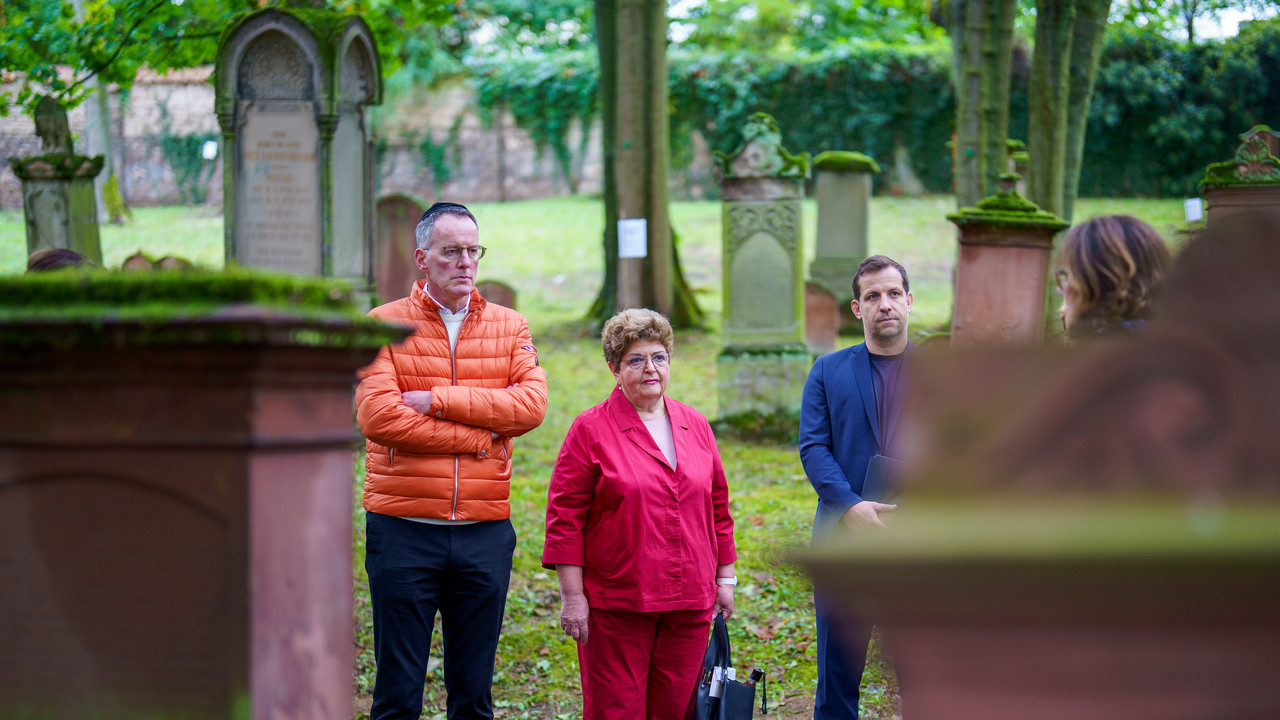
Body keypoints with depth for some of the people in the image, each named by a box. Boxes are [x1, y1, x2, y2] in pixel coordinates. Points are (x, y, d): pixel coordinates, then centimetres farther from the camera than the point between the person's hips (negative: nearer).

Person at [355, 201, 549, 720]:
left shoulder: (509, 327, 10)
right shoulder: (385, 325, 1)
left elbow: (531, 404, -6)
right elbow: (376, 415, -13)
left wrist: (438, 400, -12)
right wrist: (476, 437, -12)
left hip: (485, 534, 3)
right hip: (403, 529, -3)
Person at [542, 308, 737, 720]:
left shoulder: (695, 426, 12)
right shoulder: (591, 430, -3)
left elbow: (718, 509, 17)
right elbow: (565, 519, -5)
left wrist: (725, 579, 15)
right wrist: (572, 595, -9)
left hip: (688, 607, 4)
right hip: (615, 605, -4)